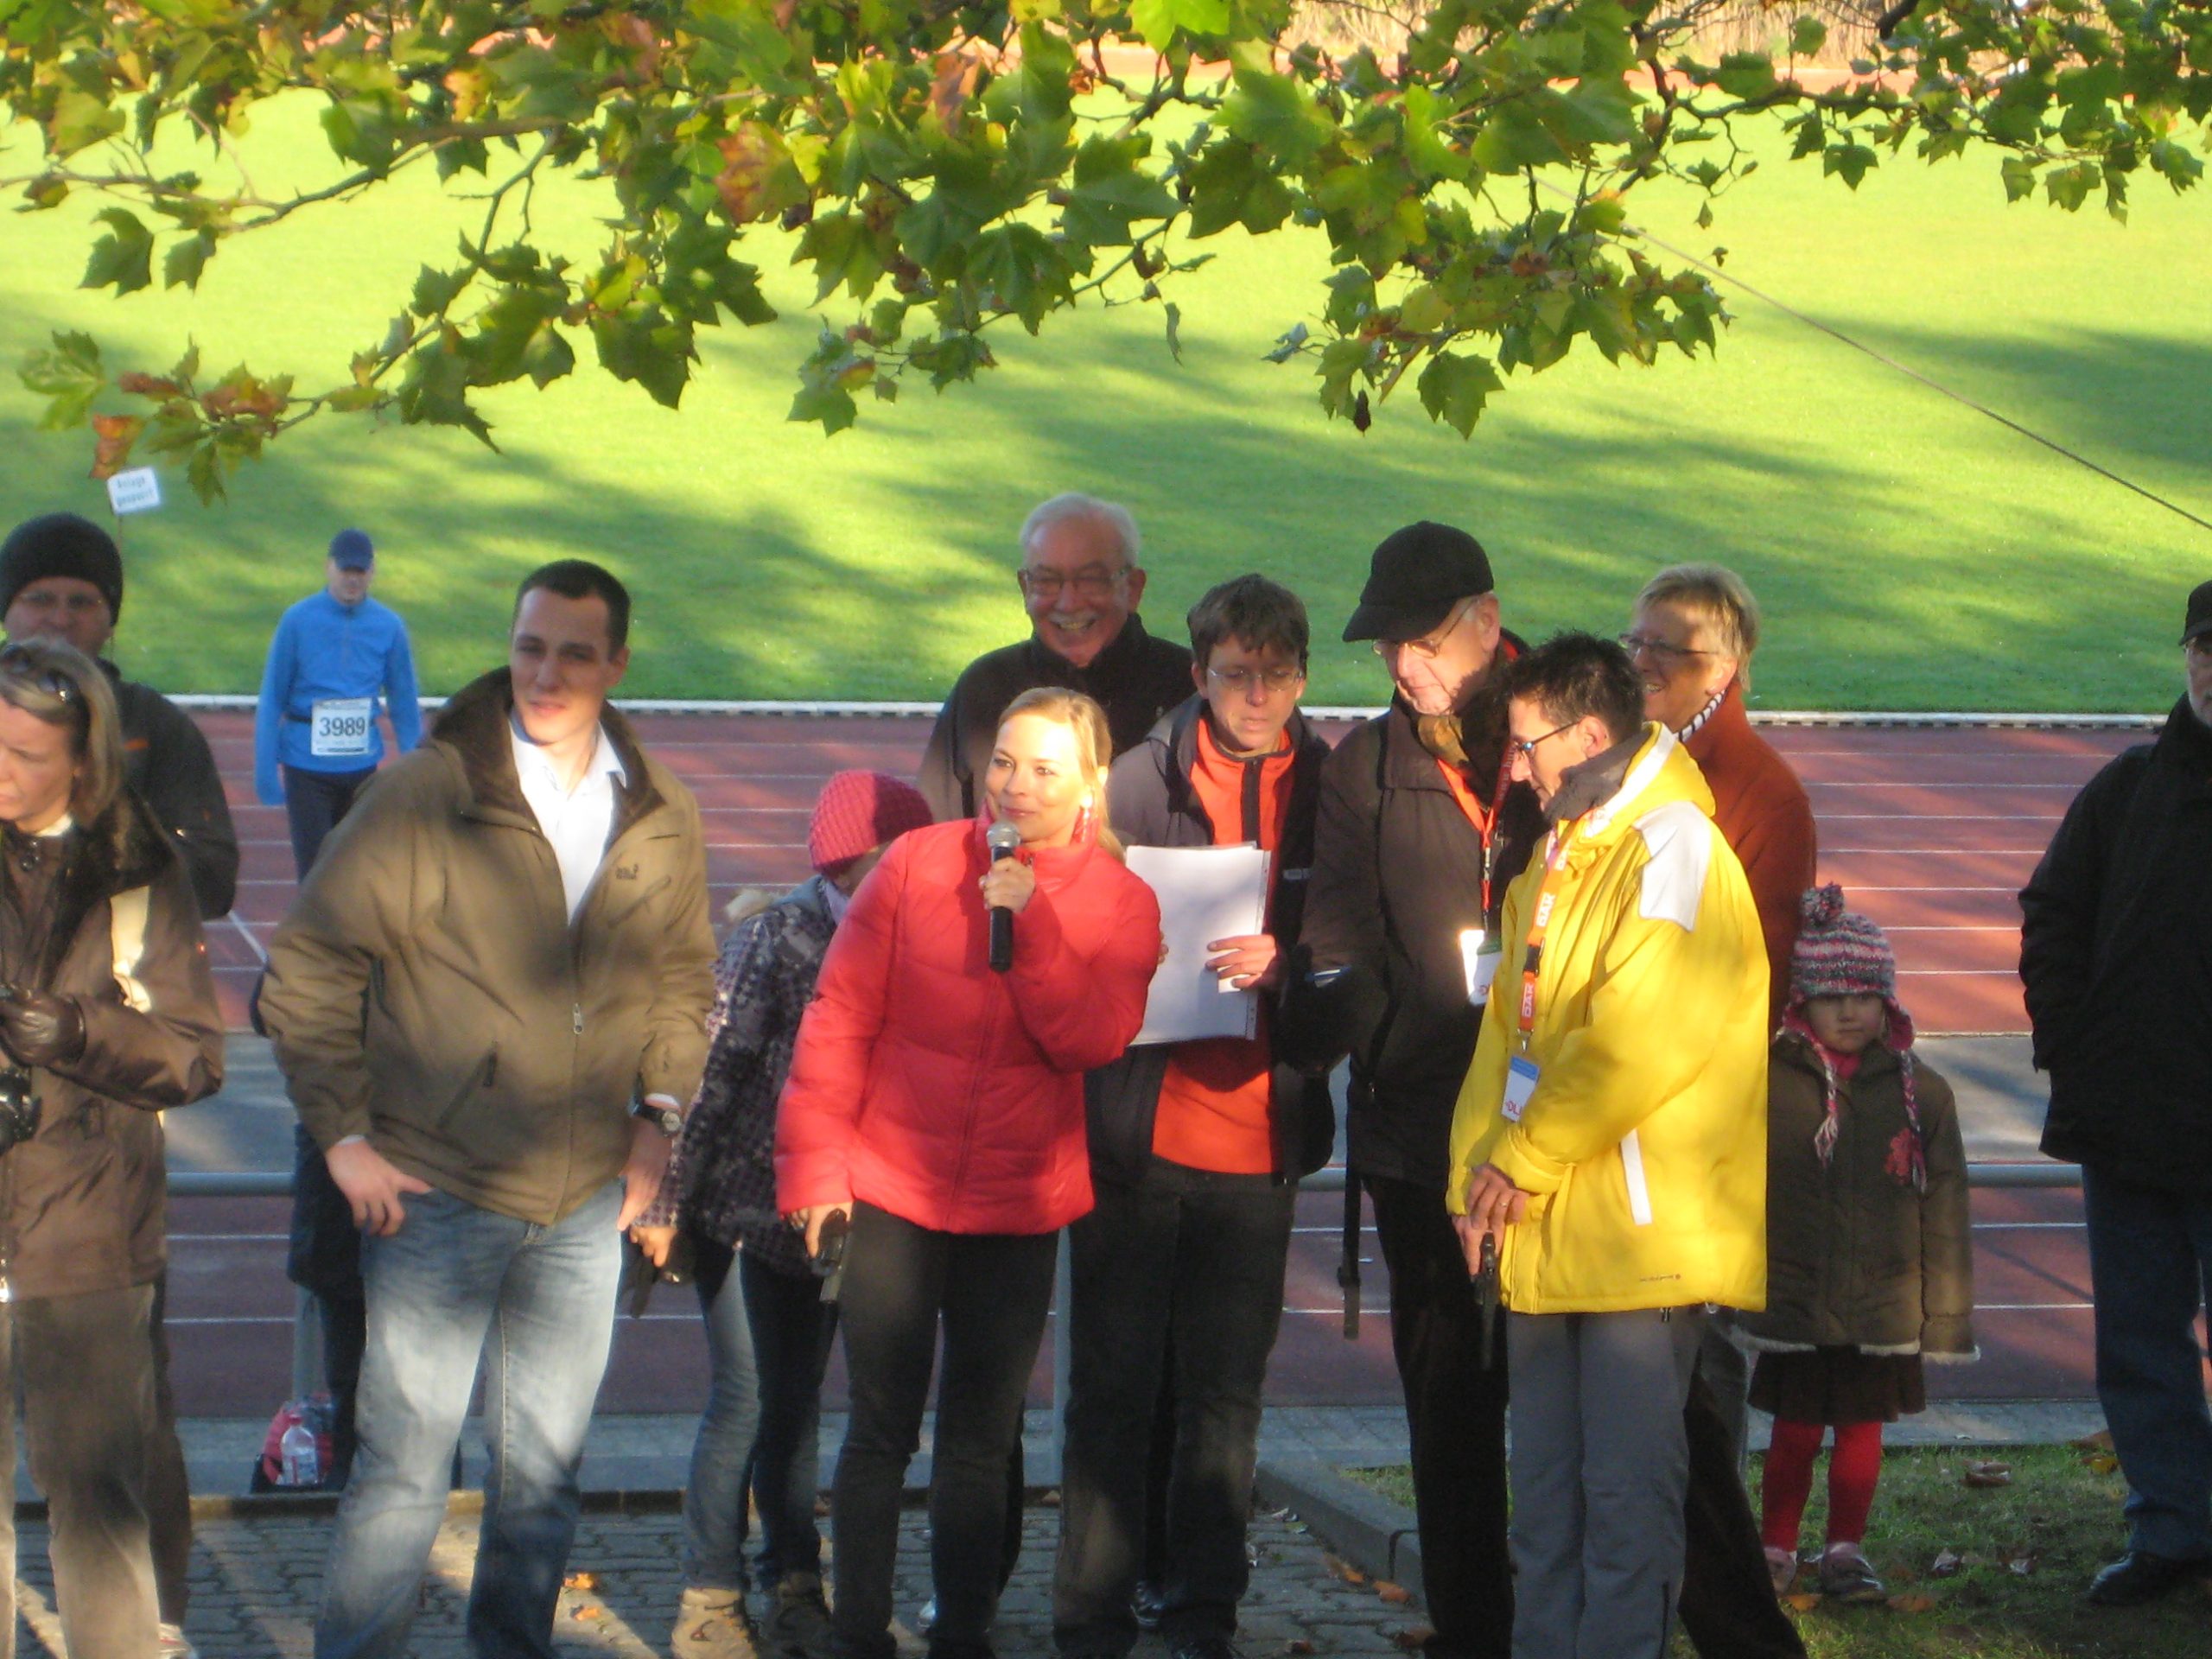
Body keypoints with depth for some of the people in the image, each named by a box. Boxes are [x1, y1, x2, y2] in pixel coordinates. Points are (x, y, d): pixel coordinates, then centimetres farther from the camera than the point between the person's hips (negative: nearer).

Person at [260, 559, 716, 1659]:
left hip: (585, 1204, 4)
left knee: (545, 1472, 12)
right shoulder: (424, 795, -9)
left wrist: (660, 1111, 9)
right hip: (440, 1191, -4)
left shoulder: (661, 820, 5)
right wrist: (341, 1133, -8)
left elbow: (683, 978, 21)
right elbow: (308, 967, -5)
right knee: (406, 1463, -4)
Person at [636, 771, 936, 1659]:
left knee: (797, 1403, 12)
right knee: (746, 1402, -2)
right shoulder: (775, 935, -12)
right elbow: (714, 1068, -12)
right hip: (747, 1207, -5)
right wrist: (668, 1201, -12)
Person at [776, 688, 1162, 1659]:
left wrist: (1029, 923, -20)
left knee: (981, 1437, 10)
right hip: (890, 1188, -1)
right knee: (882, 1428, 1)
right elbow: (840, 1015, -2)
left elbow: (1094, 1040, -14)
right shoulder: (918, 865, -2)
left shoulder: (1120, 905, 1)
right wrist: (813, 1162, -6)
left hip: (1019, 1211, 1)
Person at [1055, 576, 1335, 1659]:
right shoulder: (1140, 782, -2)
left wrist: (1281, 964, -14)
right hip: (1139, 1126, -1)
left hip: (1260, 1134, 2)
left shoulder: (1329, 793, 3)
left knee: (1227, 1396, 8)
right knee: (1114, 1386, 3)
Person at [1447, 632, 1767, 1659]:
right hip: (1543, 1232, 9)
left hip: (1641, 1230, -9)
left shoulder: (1672, 844, -12)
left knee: (1625, 1496, -6)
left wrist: (1524, 1159, -13)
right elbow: (1512, 1028, 20)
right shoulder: (1561, 853, 17)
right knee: (1545, 1499, 12)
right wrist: (1477, 1172, 7)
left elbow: (1640, 1036, -21)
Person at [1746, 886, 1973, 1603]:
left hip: (1883, 1308, 1)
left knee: (1862, 1430, 10)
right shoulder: (1765, 1085, -4)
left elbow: (1944, 1210, 4)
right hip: (1791, 1305, -1)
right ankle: (1776, 1549, 21)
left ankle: (1846, 1550, 25)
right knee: (1794, 1431, 6)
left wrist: (1948, 1314, 3)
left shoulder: (1920, 1092, 0)